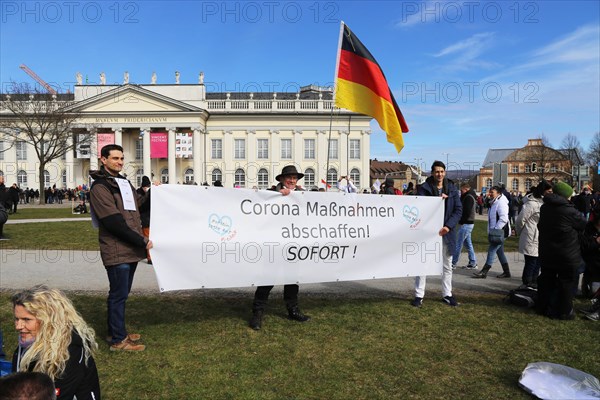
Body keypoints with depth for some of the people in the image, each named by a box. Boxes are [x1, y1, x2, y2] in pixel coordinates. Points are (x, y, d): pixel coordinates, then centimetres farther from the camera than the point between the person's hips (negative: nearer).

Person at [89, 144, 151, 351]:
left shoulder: (124, 182, 17)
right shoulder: (100, 187, -11)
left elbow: (136, 207, 25)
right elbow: (114, 222, -19)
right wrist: (142, 241, -17)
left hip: (131, 249, 8)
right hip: (117, 251, -8)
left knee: (122, 293, 17)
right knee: (119, 295, 0)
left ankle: (117, 332, 30)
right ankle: (118, 340, 11)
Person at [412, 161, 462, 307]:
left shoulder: (452, 188, 5)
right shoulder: (424, 188, -4)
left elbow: (458, 209, 0)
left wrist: (448, 226, -12)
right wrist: (437, 200, -22)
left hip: (445, 232, 3)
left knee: (447, 265, 13)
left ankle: (447, 295, 26)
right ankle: (419, 295, 10)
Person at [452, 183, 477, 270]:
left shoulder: (468, 197, -14)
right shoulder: (470, 196, 17)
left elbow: (467, 212, -21)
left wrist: (461, 221, -13)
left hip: (466, 224, -10)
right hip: (468, 223, 10)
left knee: (458, 243, -6)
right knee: (468, 243, 13)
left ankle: (453, 263, -2)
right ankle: (473, 263, 18)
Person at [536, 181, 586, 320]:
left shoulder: (544, 208, 1)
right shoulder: (570, 211, -20)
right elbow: (584, 225, -6)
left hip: (546, 254, 6)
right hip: (568, 256, -6)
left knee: (546, 280, 16)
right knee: (566, 284, 7)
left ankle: (543, 307, 24)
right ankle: (564, 312, 15)